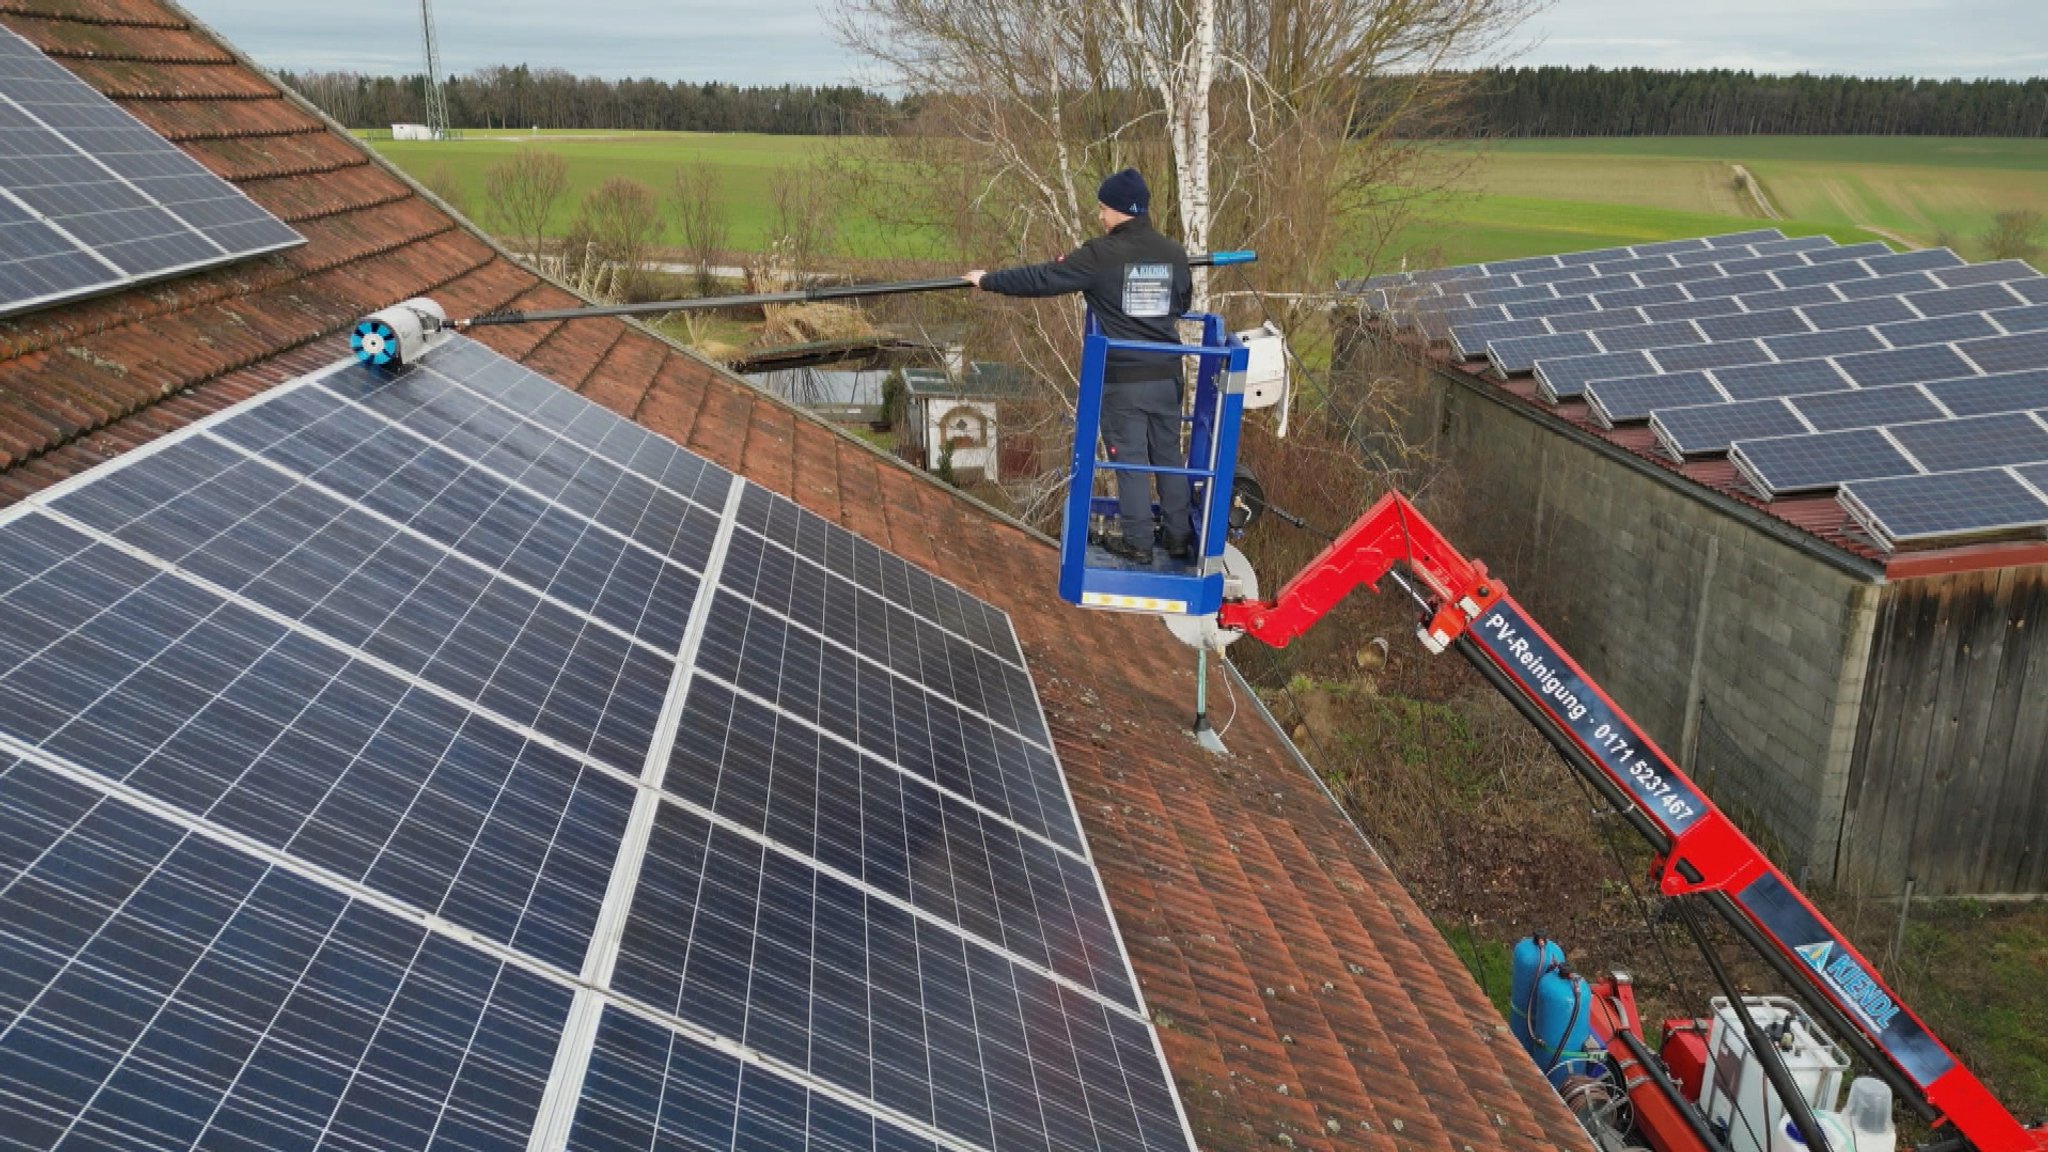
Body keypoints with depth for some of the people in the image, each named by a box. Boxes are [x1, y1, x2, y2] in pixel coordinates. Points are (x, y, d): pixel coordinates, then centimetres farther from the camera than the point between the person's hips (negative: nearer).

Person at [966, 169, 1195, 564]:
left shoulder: (1101, 254, -13)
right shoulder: (1174, 253, 3)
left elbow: (1041, 279, -9)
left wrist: (988, 280, 3)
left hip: (1123, 377, -5)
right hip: (1166, 374, 5)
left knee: (1129, 460, 5)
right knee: (1170, 457, 15)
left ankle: (1137, 543, 10)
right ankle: (1180, 538, 22)